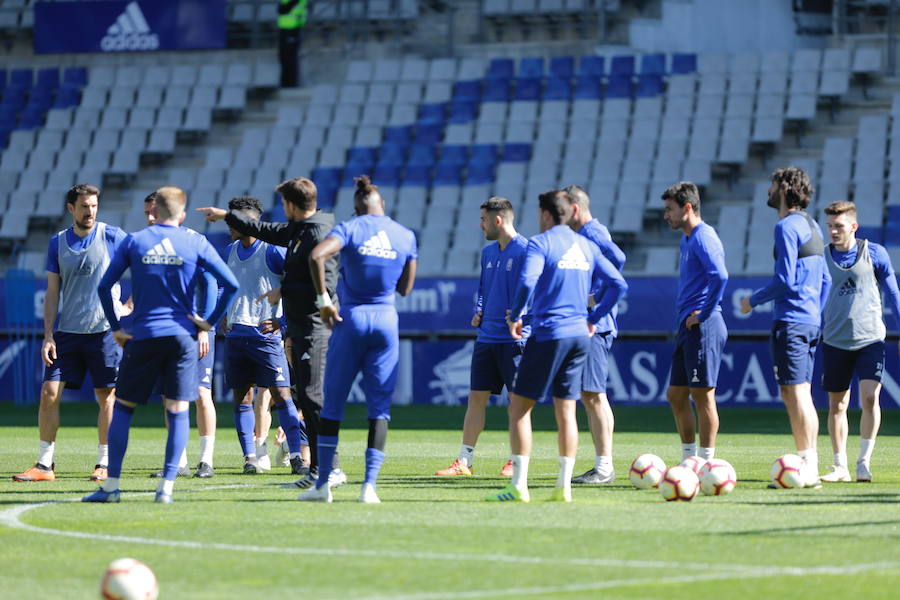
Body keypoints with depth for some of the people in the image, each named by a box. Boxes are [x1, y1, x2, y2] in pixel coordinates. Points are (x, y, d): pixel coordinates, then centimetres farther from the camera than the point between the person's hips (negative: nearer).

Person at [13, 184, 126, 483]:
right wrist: (48, 335, 1)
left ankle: (104, 464, 10)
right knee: (49, 393, -4)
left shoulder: (111, 236, -3)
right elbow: (52, 293, 8)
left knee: (107, 397, 0)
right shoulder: (58, 243, 6)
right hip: (66, 332, 3)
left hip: (105, 331, -3)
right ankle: (44, 465, 3)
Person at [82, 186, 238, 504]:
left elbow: (104, 286, 2)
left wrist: (116, 328, 10)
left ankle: (111, 486, 3)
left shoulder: (133, 242, 3)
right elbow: (230, 285, -3)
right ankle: (167, 487, -4)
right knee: (177, 412, 3)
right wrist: (210, 322, 3)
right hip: (182, 335, 0)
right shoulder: (196, 243, 2)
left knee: (122, 407, 8)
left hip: (143, 336, 0)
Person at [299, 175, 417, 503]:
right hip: (387, 317, 2)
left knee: (332, 404, 7)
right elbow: (405, 288, 12)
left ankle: (323, 484, 6)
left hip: (352, 317, -2)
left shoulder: (349, 229, -4)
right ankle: (369, 485, -4)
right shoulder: (406, 236, 6)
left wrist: (323, 299, -14)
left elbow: (316, 255, -22)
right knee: (379, 407, 5)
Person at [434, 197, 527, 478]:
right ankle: (464, 462, 9)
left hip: (514, 338, -7)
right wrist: (478, 313, 7)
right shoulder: (488, 252, 14)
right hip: (486, 337, 7)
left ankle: (516, 462, 8)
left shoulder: (524, 251, -10)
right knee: (476, 397, 6)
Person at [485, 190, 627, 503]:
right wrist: (594, 317, 17)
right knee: (566, 411, 9)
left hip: (548, 334, -6)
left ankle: (518, 486, -6)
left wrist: (515, 316, -7)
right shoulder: (587, 246, 13)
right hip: (580, 335, 6)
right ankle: (564, 486, 6)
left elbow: (527, 281, -22)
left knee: (519, 406, 0)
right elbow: (618, 284, 12)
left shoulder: (540, 243, -7)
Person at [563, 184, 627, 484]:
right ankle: (601, 466, 14)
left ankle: (605, 467, -8)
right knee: (589, 396, 11)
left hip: (594, 326, -10)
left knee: (593, 395, -9)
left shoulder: (592, 233, -13)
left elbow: (617, 258, -30)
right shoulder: (583, 234, 18)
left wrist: (598, 296, -22)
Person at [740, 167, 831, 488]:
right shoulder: (812, 226, 16)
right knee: (801, 395, 13)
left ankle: (807, 469, -12)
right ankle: (810, 466, 13)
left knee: (794, 393, -9)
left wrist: (753, 300, -6)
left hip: (790, 321, -9)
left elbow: (784, 279, -19)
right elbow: (825, 279, 21)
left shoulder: (787, 226, -13)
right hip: (811, 322, 9)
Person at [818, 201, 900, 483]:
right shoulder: (821, 257, 3)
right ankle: (840, 466, 14)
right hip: (834, 341, 2)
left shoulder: (874, 253, -2)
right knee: (837, 404, 5)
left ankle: (864, 461, -5)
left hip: (870, 340, -2)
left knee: (869, 398, -15)